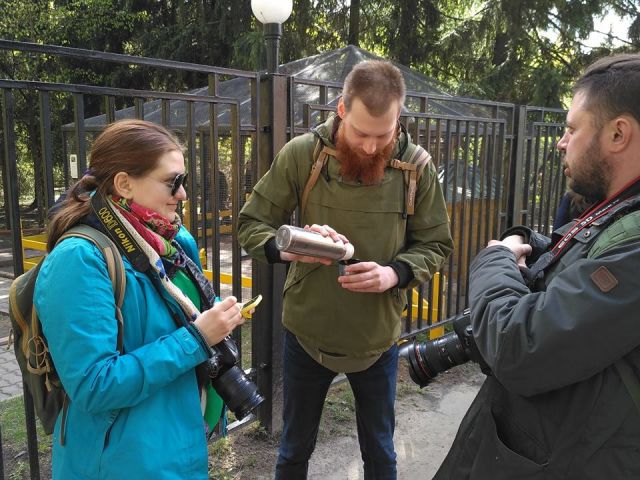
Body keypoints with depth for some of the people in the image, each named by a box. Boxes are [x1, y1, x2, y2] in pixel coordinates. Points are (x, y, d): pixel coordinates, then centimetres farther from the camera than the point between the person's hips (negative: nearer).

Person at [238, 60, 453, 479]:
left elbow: (435, 245, -3)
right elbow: (251, 224, -8)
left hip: (377, 338, 1)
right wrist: (291, 248, -30)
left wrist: (394, 273, -24)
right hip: (306, 332, 0)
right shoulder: (300, 154, -14)